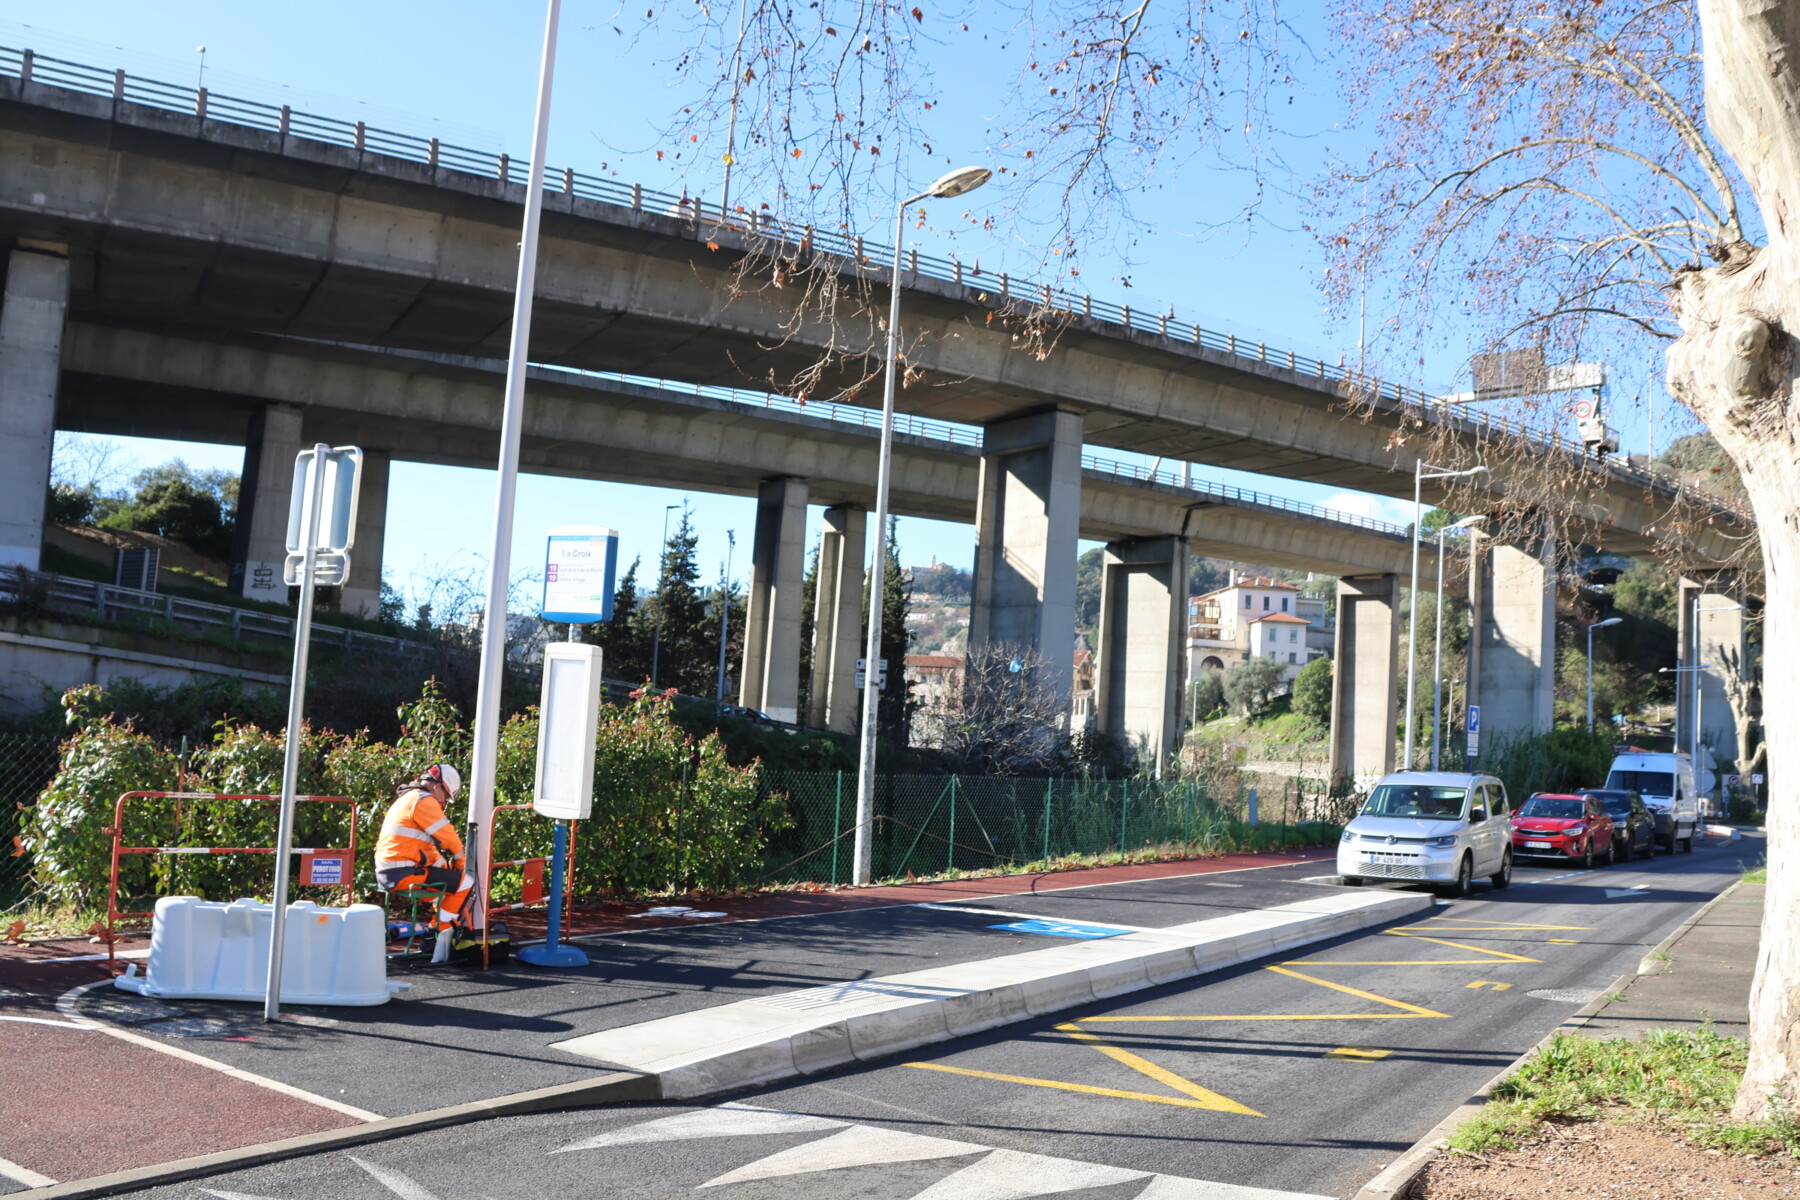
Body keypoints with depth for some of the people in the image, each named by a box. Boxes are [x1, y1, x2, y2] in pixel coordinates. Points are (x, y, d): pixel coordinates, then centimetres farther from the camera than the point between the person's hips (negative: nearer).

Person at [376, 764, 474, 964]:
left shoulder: (408, 798, 23)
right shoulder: (424, 800, -10)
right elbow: (447, 836, -10)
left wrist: (446, 864, 17)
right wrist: (460, 862, 7)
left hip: (387, 873, 11)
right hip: (403, 873, -11)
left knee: (448, 878, 26)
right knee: (465, 883, -7)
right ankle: (442, 933, 0)